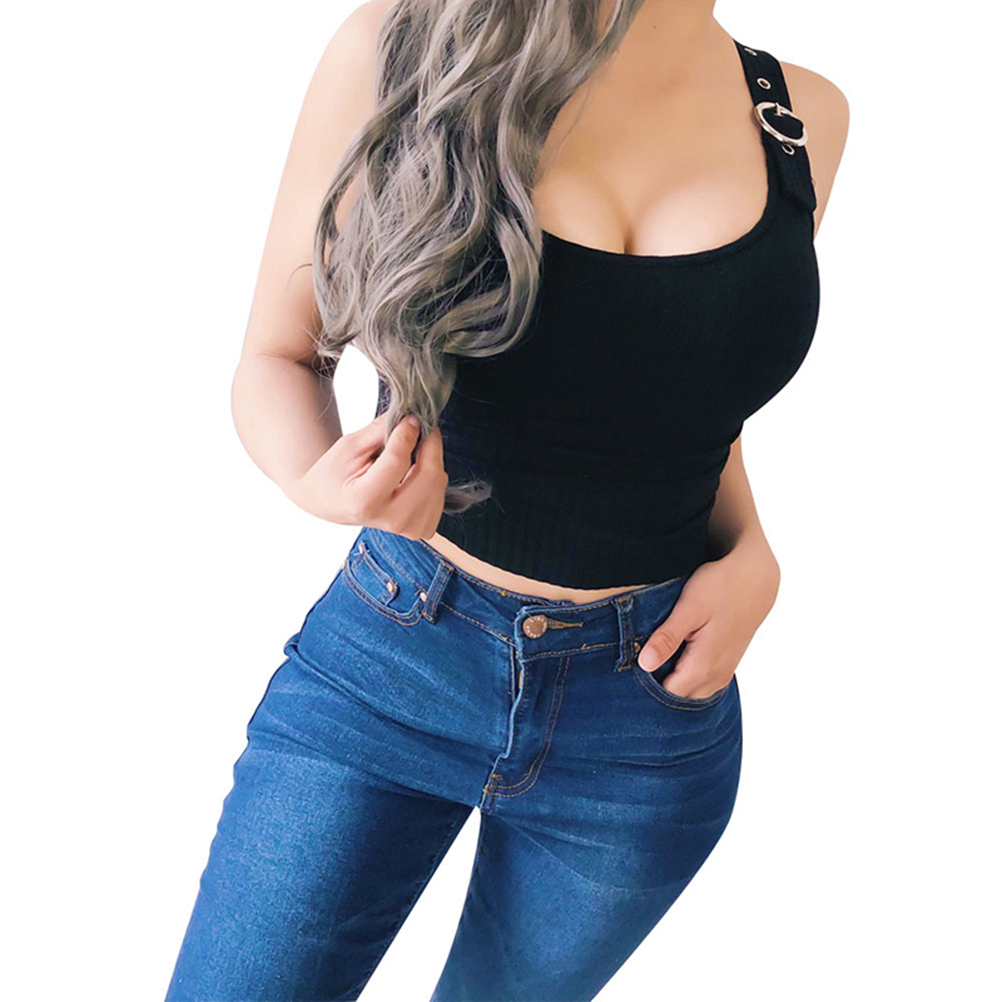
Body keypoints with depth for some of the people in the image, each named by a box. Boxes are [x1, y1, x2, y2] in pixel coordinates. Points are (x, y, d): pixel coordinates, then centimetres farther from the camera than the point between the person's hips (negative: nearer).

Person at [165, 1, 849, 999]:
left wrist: (750, 555, -6)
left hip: (653, 693, 3)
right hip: (387, 655, -2)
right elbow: (276, 357, -4)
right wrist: (321, 483, -26)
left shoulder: (801, 118, -2)